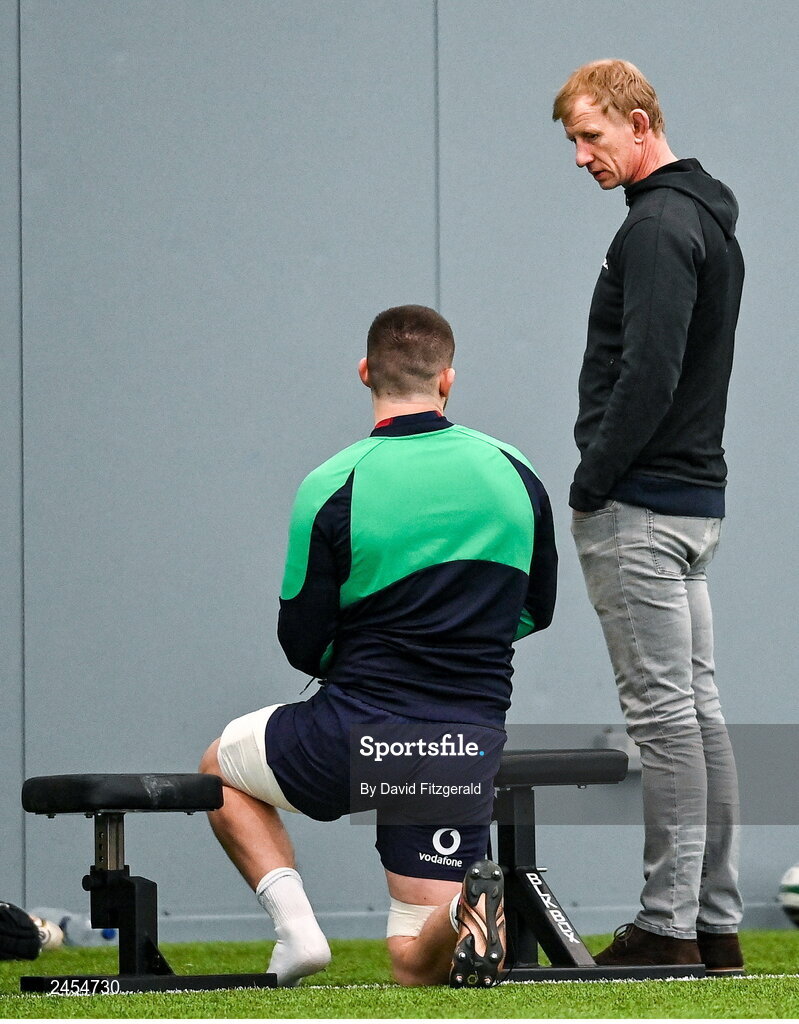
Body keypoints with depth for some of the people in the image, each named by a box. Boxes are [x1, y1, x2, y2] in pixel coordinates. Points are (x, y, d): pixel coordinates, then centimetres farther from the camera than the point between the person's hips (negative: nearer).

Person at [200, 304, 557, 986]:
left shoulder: (332, 488, -11)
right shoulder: (516, 476, 2)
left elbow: (302, 645, -4)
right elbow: (536, 610, 16)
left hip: (354, 739, -3)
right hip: (470, 752, 3)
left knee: (221, 769, 29)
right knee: (418, 967, 12)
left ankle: (296, 925, 7)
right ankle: (467, 908, -24)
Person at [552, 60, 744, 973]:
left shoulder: (656, 228, -15)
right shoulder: (706, 221, 18)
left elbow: (648, 375, -23)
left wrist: (591, 483, -15)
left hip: (638, 509, -10)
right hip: (693, 502, 10)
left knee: (664, 711, -9)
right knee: (696, 709, 9)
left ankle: (668, 926, -8)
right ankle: (715, 923, 11)